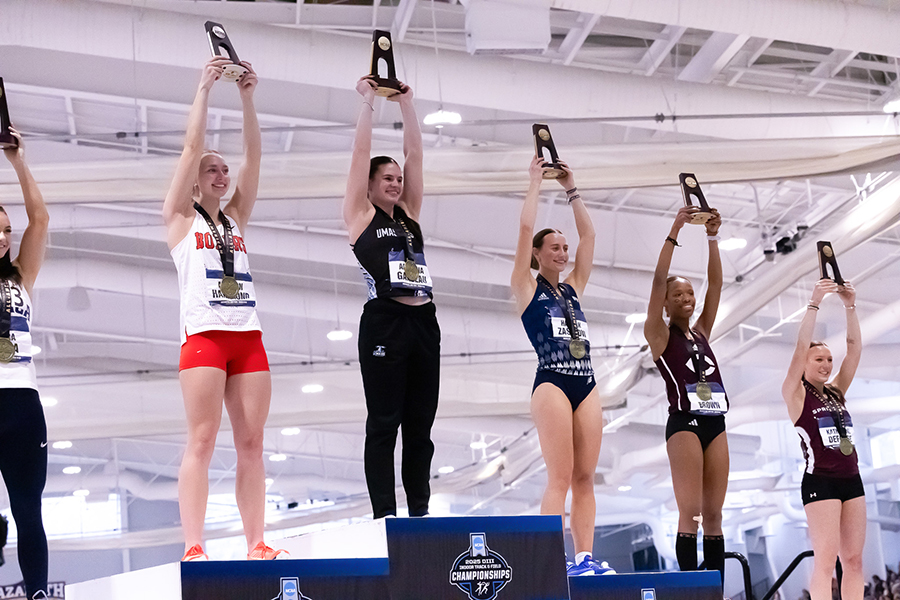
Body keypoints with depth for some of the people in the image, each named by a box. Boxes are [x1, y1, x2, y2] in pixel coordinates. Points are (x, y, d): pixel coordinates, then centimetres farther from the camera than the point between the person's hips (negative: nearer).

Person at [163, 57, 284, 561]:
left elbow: (254, 155, 13)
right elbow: (193, 146, 1)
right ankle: (193, 548, -15)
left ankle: (257, 545, -2)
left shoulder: (236, 219, 21)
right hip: (204, 334, -5)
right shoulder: (181, 217, 10)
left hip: (248, 337, 5)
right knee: (202, 441, -11)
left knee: (252, 443, -1)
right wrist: (205, 88, 1)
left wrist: (248, 98, 6)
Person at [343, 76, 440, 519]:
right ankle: (385, 515, -2)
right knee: (384, 424, -3)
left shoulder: (409, 214, 19)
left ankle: (420, 511, 12)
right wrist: (367, 101, 4)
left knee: (420, 425, 7)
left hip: (423, 322, 6)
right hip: (384, 323, -5)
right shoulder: (360, 215, 6)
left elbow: (414, 154, 17)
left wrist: (406, 104, 16)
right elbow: (361, 154, 2)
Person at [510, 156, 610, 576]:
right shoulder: (526, 289, 6)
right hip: (552, 383, -6)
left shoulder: (573, 288, 20)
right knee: (559, 478, -11)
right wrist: (535, 183, 5)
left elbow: (588, 234, 21)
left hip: (586, 385, 6)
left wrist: (571, 189, 22)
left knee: (585, 477, 1)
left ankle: (585, 558, 0)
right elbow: (526, 229, -2)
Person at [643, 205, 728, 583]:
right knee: (690, 514, -10)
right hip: (684, 423, -6)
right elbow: (658, 281, -7)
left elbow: (715, 284, 11)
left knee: (714, 515, 4)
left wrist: (713, 238, 1)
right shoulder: (659, 334, 4)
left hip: (715, 422, 6)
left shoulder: (702, 332, 18)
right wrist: (674, 232, -11)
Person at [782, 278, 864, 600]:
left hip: (851, 478, 7)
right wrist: (813, 304, -17)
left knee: (853, 559, 3)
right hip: (820, 480, -6)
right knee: (826, 560, -10)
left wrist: (850, 306, 1)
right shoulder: (796, 394, -1)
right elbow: (801, 347, -13)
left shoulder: (836, 391, 14)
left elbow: (854, 346, 9)